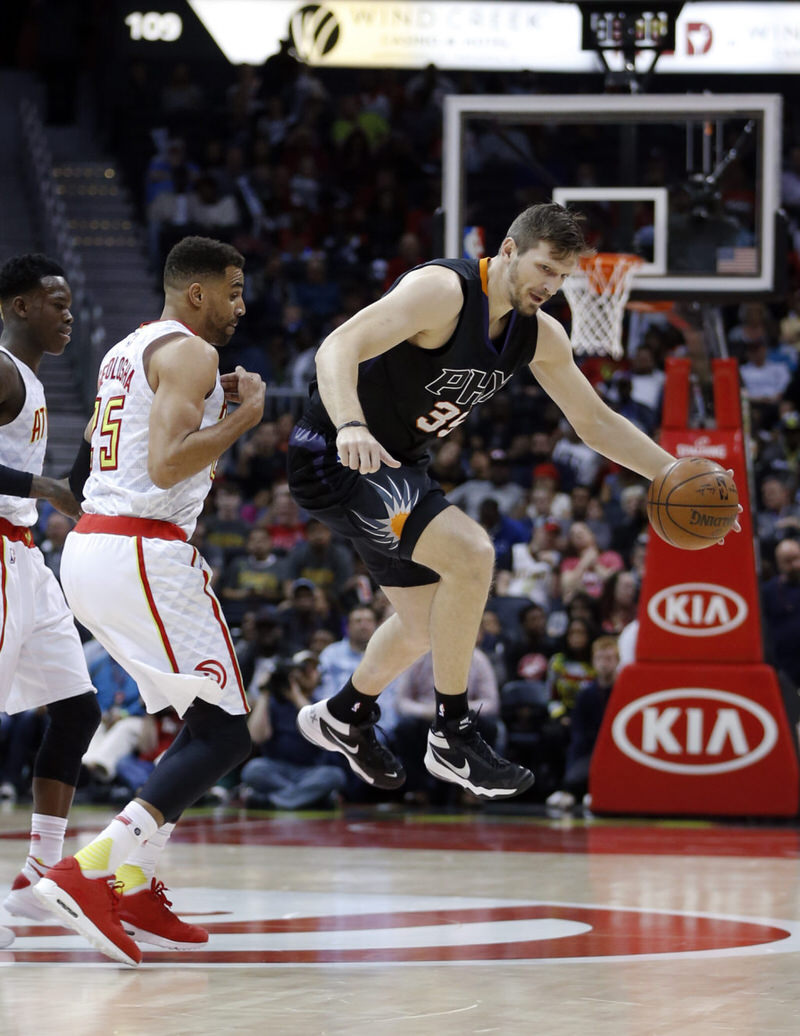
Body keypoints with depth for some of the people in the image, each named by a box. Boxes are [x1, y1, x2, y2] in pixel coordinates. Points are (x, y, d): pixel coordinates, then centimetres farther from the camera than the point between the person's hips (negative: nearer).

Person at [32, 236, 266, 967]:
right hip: (145, 555, -10)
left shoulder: (125, 351, 20)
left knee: (206, 720, 18)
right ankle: (88, 873, -19)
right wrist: (245, 414, -9)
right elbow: (166, 466, -21)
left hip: (87, 549, 10)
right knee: (227, 733, -7)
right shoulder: (191, 353, -9)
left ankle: (134, 890, 11)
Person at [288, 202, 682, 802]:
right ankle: (453, 737, -16)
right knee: (470, 553, -26)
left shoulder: (540, 336, 2)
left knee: (426, 624, 22)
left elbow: (595, 422, 13)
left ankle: (344, 717, 50)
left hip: (399, 469, 9)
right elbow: (338, 348, -34)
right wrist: (351, 427, -51)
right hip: (336, 457, -9)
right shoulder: (443, 291, -23)